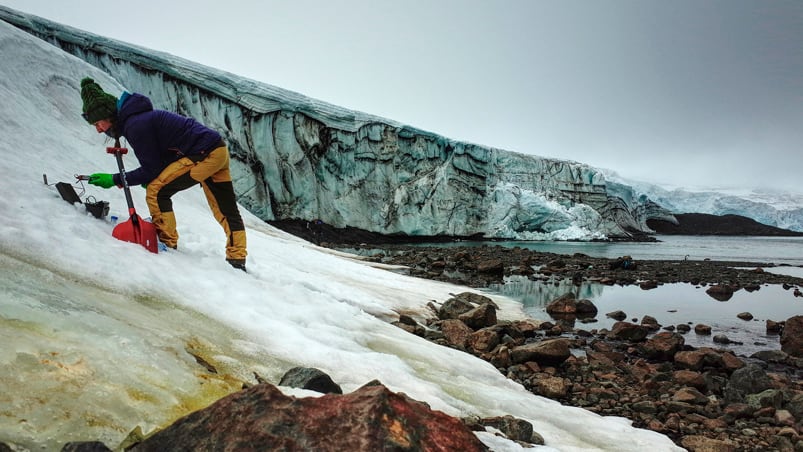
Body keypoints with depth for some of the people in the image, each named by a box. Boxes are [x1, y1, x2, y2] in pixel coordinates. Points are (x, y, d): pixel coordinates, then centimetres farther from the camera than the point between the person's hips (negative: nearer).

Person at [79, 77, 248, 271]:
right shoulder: (139, 117, 16)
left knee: (156, 192, -7)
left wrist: (115, 180, -2)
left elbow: (152, 169, -10)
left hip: (204, 155, -10)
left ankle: (167, 244, 1)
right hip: (219, 151, 10)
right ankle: (237, 261, 18)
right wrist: (149, 178, 9)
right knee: (226, 210, 12)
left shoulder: (135, 125, -14)